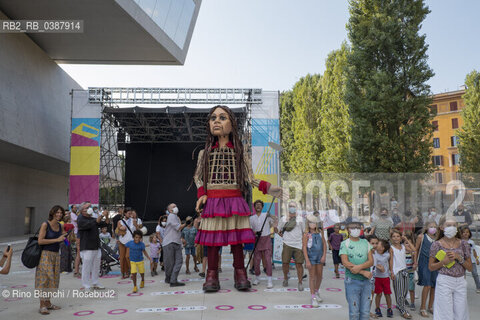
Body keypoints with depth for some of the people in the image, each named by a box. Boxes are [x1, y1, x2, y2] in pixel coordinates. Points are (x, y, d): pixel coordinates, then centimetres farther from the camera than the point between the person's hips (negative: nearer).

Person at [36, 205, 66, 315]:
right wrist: (57, 239, -19)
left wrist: (65, 236, 3)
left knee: (52, 279, 10)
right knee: (44, 278, -6)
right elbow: (40, 241, -17)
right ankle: (42, 306, -3)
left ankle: (48, 303, 19)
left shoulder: (60, 226, 9)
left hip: (56, 255, 7)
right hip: (45, 254, -6)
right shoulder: (45, 224, -9)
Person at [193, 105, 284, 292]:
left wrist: (268, 188, -6)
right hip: (212, 202, 1)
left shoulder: (240, 151, 7)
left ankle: (240, 274, 13)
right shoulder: (205, 153, 10)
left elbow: (250, 178, 6)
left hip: (234, 201, -1)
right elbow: (198, 177, 16)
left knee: (236, 238, 1)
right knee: (212, 239, 0)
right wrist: (201, 194, -1)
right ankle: (212, 276, 10)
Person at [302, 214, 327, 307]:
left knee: (319, 276, 12)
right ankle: (313, 298, 6)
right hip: (311, 257, -4)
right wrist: (307, 261, -15)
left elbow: (324, 244, 7)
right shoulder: (307, 234, -9)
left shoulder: (320, 232, 3)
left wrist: (324, 255, -4)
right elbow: (304, 247, -10)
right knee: (312, 277, -1)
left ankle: (317, 292, 34)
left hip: (320, 257, 4)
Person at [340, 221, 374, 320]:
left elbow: (371, 261, 2)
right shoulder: (345, 244, -1)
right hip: (352, 281, -4)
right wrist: (363, 272, -14)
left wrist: (360, 267, -16)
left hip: (366, 280, 4)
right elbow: (345, 263, -12)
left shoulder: (365, 243, 10)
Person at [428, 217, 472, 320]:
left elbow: (470, 268, 6)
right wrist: (443, 262, -15)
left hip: (461, 282, 3)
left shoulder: (463, 244, 4)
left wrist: (459, 258, -10)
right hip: (444, 282, -3)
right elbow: (431, 267, 2)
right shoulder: (437, 244, -3)